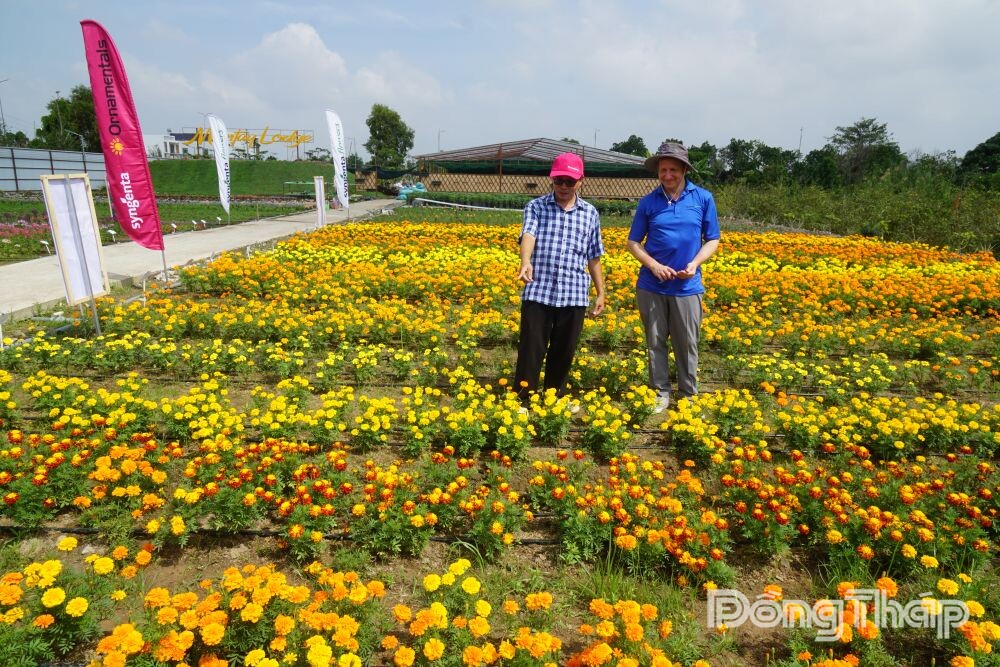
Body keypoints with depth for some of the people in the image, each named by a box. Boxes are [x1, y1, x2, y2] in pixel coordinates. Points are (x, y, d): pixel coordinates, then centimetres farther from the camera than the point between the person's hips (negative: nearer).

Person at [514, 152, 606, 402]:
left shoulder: (590, 214, 10)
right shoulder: (536, 206, 3)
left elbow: (594, 258, 15)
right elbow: (528, 234, -17)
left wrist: (601, 293, 14)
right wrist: (525, 262, -37)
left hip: (574, 295, 3)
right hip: (538, 293, -2)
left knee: (564, 353, 12)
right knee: (531, 349, 0)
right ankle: (522, 401, 14)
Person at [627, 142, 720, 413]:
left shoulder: (703, 198, -1)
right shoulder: (648, 202, -1)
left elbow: (713, 240, 5)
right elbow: (633, 242, 5)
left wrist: (695, 263, -12)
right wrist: (653, 265, -11)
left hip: (687, 286, 0)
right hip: (651, 285, 1)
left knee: (687, 345, 9)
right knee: (655, 343, 9)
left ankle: (689, 395, 25)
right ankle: (661, 392, 25)